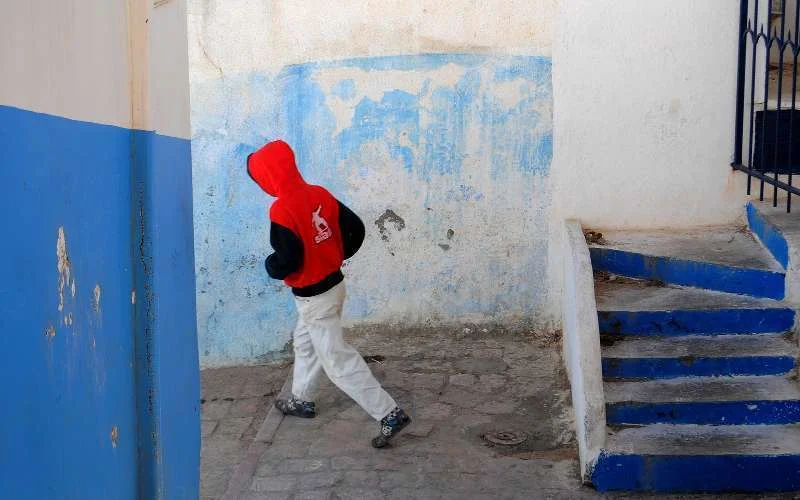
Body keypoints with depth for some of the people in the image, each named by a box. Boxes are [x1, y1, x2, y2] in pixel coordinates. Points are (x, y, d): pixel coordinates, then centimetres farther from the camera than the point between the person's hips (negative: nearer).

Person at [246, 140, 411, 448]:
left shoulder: (281, 211, -24)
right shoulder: (319, 195, -1)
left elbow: (286, 260, -28)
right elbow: (355, 229, 3)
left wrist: (270, 266, -6)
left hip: (313, 297, -9)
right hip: (333, 282, 9)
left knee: (338, 360, -1)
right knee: (305, 343, 28)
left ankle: (390, 415, -1)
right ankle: (302, 400, 46)